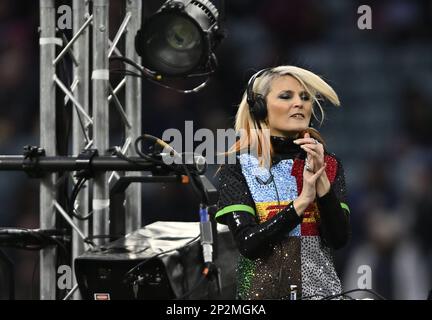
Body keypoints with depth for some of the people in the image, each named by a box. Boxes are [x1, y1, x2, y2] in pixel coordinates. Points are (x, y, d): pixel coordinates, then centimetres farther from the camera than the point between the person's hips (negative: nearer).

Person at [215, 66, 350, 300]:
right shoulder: (237, 168, -5)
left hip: (322, 288, 2)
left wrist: (321, 179, -16)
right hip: (263, 289, -2)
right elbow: (248, 243, -14)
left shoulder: (329, 164, 4)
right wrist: (303, 200, -19)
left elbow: (339, 239, -6)